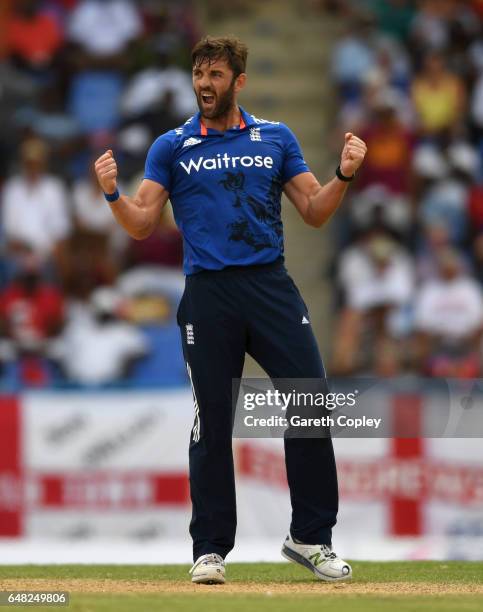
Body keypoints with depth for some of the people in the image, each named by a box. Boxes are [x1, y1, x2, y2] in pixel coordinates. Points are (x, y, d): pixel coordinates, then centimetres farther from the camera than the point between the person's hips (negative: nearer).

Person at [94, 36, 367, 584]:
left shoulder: (276, 139, 12)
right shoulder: (172, 147, 9)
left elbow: (314, 213, 10)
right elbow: (142, 225, 3)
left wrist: (344, 174, -8)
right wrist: (113, 194, -16)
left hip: (273, 289, 1)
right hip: (208, 296, -1)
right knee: (212, 421, 0)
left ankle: (311, 538, 5)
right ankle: (210, 549, 8)